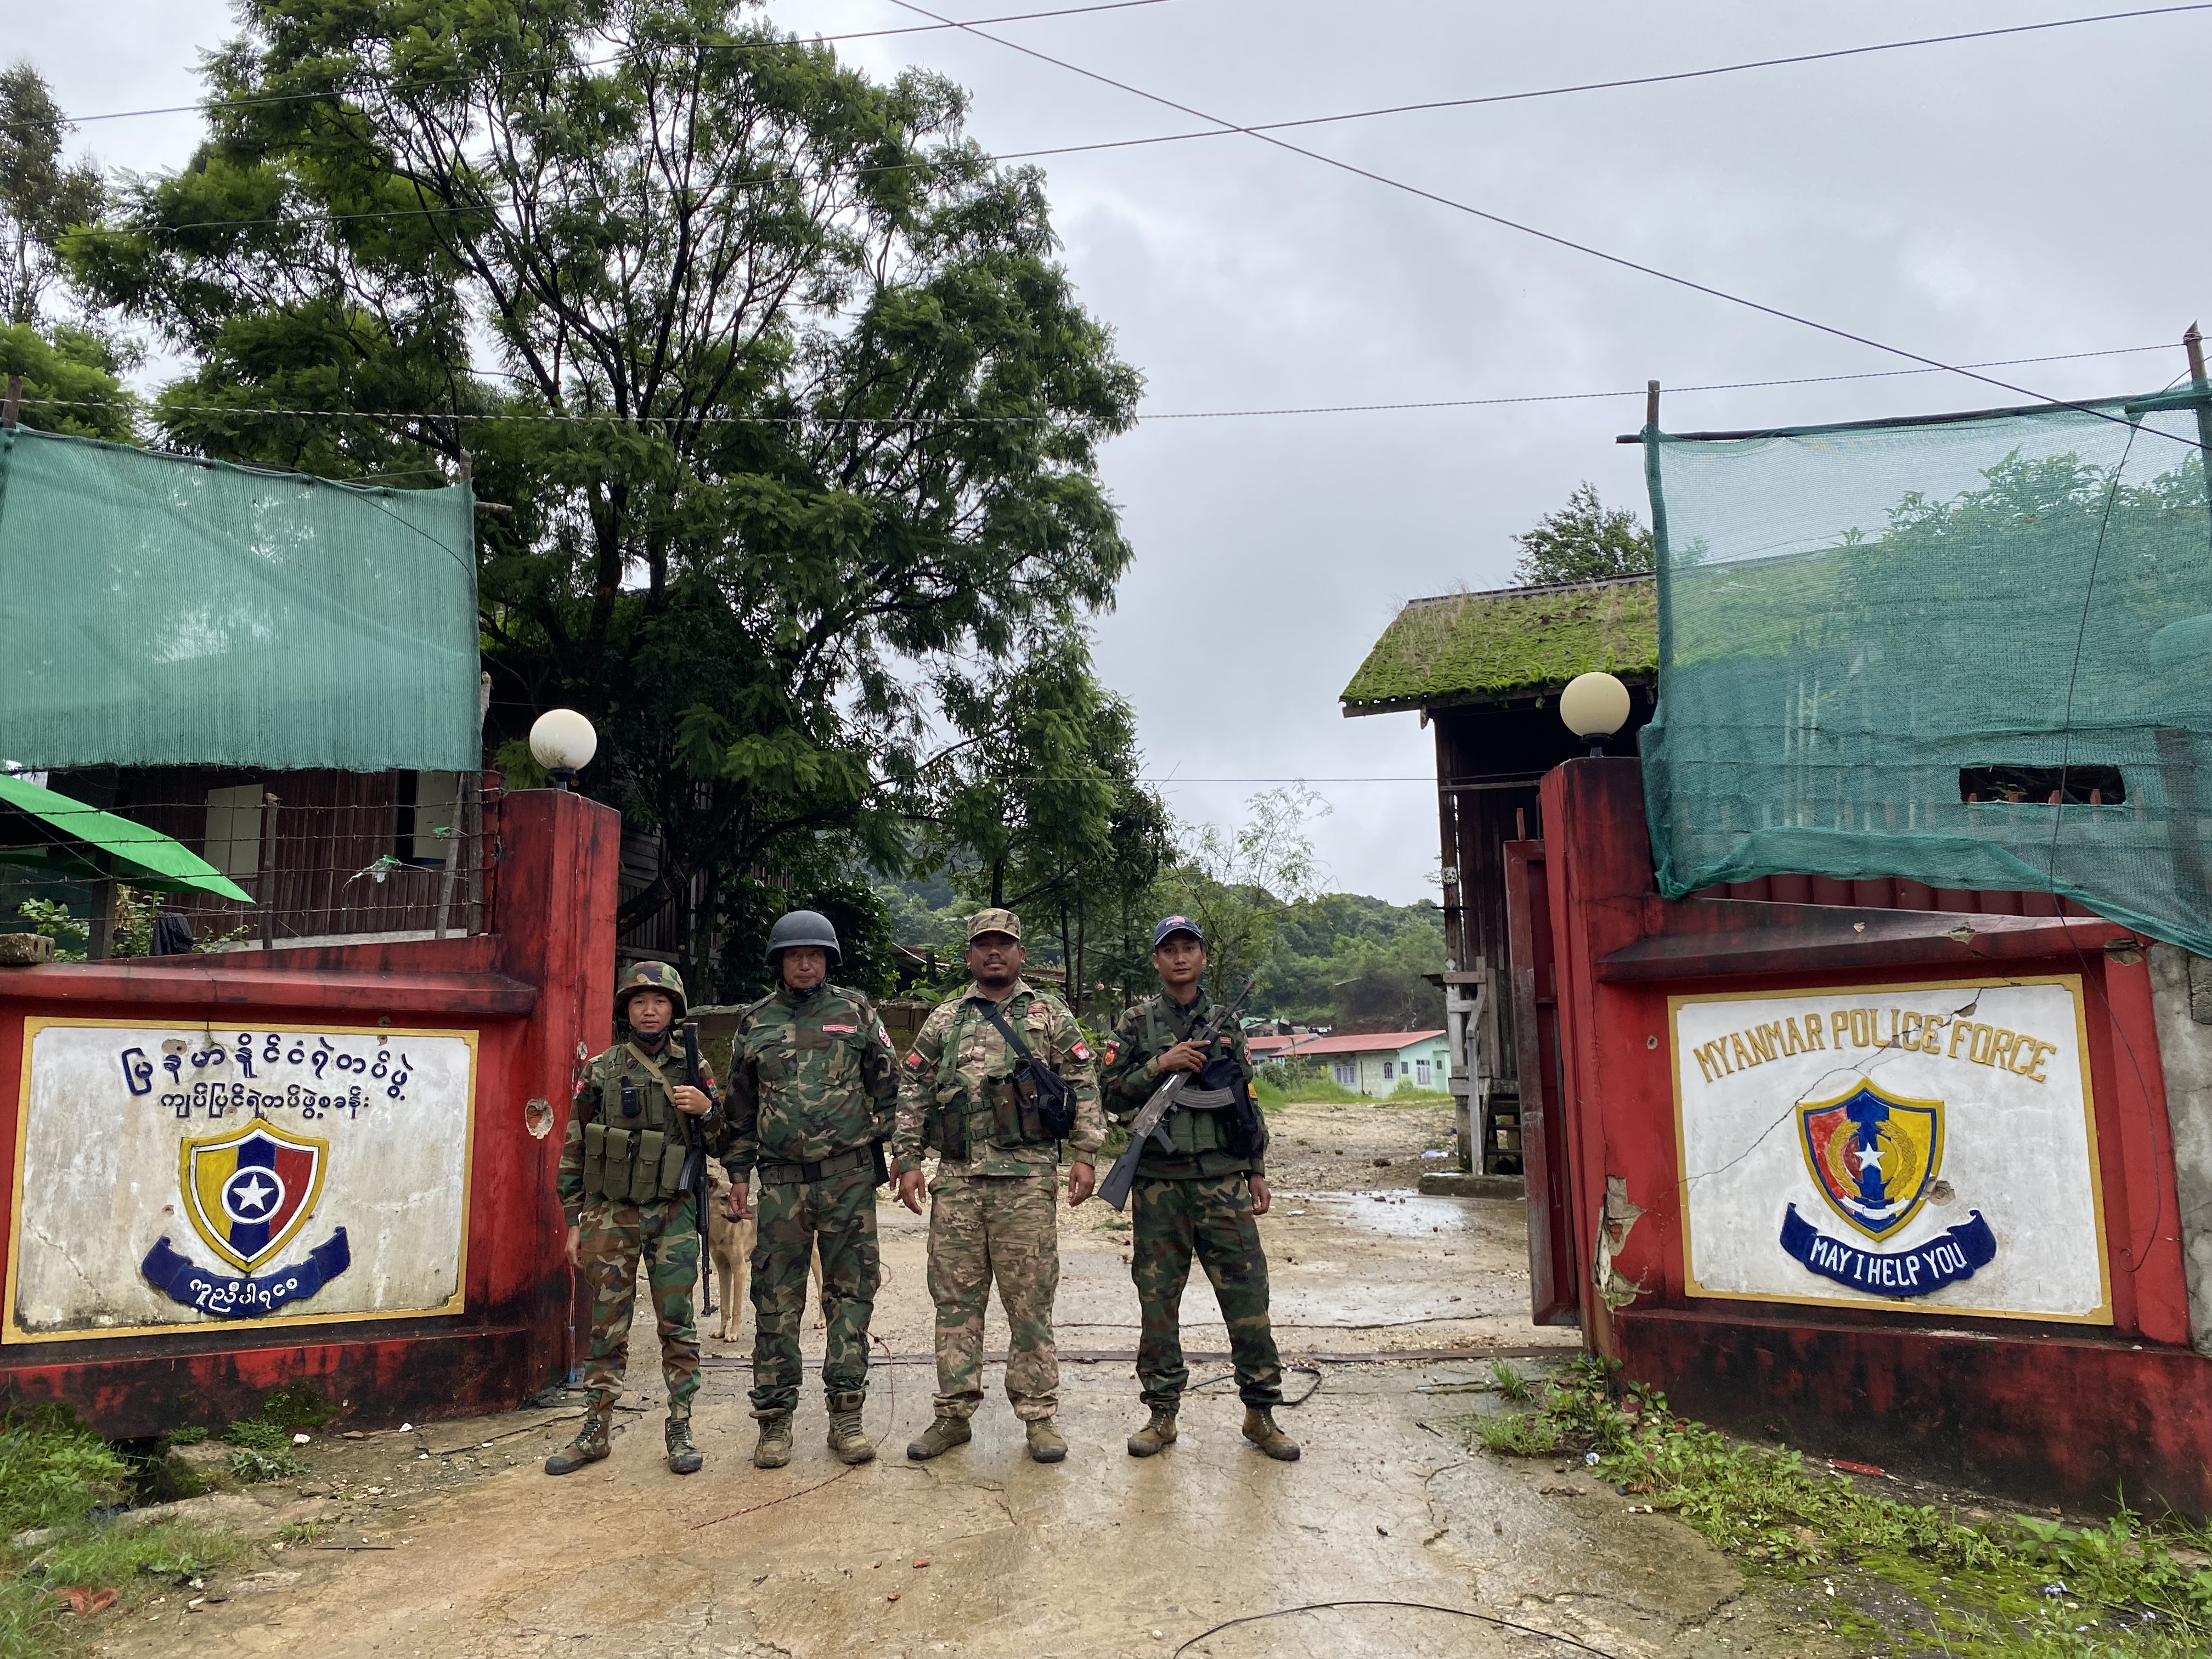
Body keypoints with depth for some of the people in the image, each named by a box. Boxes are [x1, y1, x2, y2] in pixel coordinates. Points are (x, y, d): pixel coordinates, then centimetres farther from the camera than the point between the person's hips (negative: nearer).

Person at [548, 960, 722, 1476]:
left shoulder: (693, 1069, 5)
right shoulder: (600, 1072, 4)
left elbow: (721, 1142, 9)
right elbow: (573, 1151, 6)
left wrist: (706, 1109, -12)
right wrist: (574, 1222, 3)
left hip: (673, 1215, 0)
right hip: (610, 1214, 0)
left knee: (677, 1326, 3)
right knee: (607, 1327, 7)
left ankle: (680, 1430, 12)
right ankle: (595, 1430, 18)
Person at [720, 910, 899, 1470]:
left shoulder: (855, 1011, 6)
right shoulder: (755, 1023, 10)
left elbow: (888, 1084, 8)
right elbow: (740, 1105, 15)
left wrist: (893, 1146, 2)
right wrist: (737, 1173, 12)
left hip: (850, 1176, -1)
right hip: (782, 1178, 1)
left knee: (851, 1292, 3)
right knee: (776, 1298, 3)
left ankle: (846, 1415, 12)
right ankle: (775, 1419, 13)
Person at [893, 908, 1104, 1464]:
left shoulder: (1050, 1015, 8)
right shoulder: (943, 1021, 12)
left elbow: (1083, 1086, 5)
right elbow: (912, 1092, 12)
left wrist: (1085, 1155, -3)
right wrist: (908, 1160, 4)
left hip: (1026, 1177, -2)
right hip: (957, 1177, 2)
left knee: (1031, 1299, 2)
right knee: (955, 1298, 7)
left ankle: (1038, 1415, 12)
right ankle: (954, 1413, 17)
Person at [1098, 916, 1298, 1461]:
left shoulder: (1226, 1022, 11)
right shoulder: (1136, 1023, 5)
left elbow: (1248, 1101, 15)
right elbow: (1113, 1095, 1)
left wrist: (1257, 1170, 11)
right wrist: (1159, 1065, -13)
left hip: (1223, 1179, 1)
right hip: (1158, 1184, -1)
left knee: (1248, 1293, 1)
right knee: (1158, 1299, 5)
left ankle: (1261, 1412, 13)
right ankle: (1161, 1414, 17)